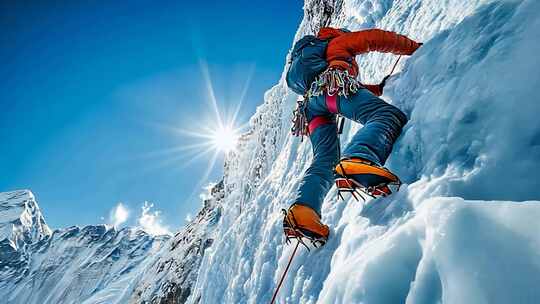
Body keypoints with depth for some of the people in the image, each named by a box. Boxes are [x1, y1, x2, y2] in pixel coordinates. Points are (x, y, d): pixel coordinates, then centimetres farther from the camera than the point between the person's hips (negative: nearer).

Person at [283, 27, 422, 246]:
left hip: (311, 99, 7)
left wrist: (378, 88, 37)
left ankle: (303, 209, -30)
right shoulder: (339, 41, 30)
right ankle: (358, 160, -56)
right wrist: (414, 47, 28)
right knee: (389, 115, -24)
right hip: (334, 84, -7)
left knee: (324, 160, -5)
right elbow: (375, 39, 19)